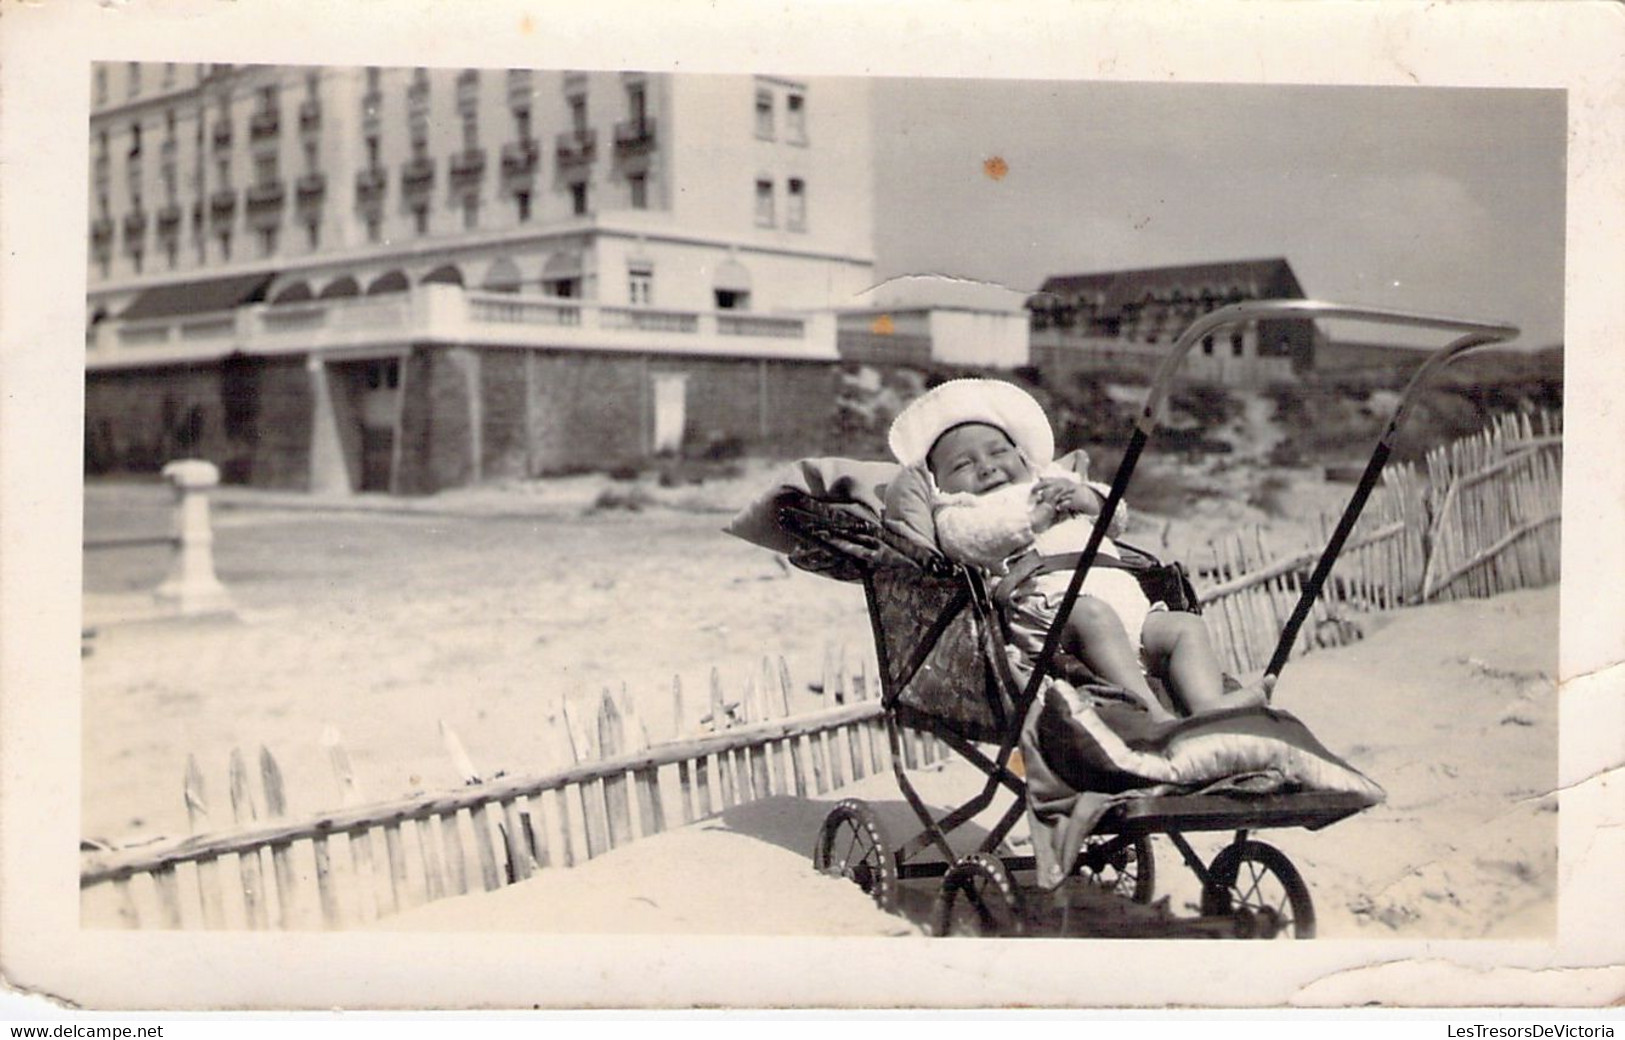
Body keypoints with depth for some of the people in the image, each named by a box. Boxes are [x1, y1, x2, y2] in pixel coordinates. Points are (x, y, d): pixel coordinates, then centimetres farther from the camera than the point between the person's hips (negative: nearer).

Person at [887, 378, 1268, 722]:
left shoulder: (1053, 483, 40)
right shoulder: (957, 512, 21)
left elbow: (1115, 519, 34)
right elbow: (966, 539, -5)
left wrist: (1087, 497, 12)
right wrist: (1031, 514, -1)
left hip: (1126, 596, 8)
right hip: (1045, 606, -7)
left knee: (1187, 626, -10)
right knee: (1092, 615, -37)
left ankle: (1208, 705, -32)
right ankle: (1149, 710, -50)